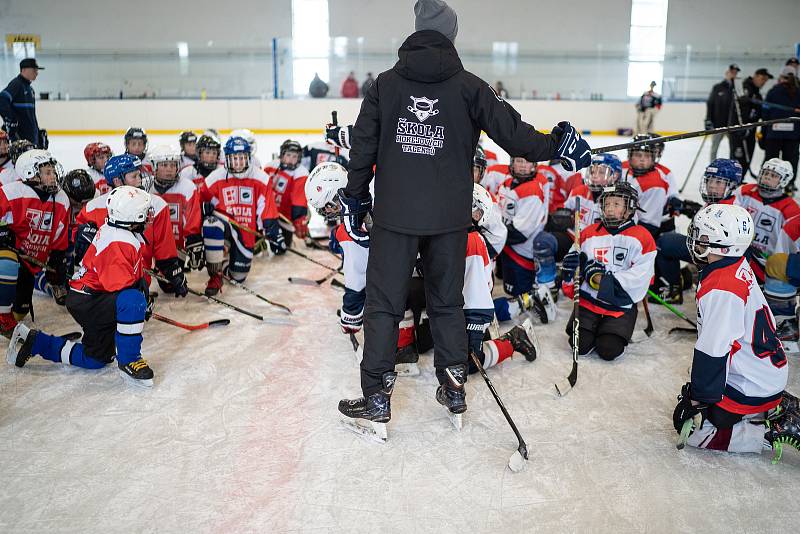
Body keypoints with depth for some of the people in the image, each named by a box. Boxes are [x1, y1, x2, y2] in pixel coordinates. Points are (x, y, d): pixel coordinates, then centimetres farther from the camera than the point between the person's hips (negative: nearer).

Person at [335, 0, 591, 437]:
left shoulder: (385, 84, 0)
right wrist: (556, 146, 10)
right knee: (447, 302, 16)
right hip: (450, 218, 1)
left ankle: (377, 399, 10)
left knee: (383, 303, 7)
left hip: (395, 216, -1)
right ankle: (454, 388, 25)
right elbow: (510, 132, -5)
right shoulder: (468, 86, -3)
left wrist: (354, 199, 11)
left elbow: (362, 148, 1)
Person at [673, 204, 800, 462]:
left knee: (692, 428, -2)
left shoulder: (721, 289, -29)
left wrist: (698, 398, -15)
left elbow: (712, 351, -26)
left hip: (752, 387, -9)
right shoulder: (739, 266, 0)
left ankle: (776, 431, -1)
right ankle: (776, 408, 18)